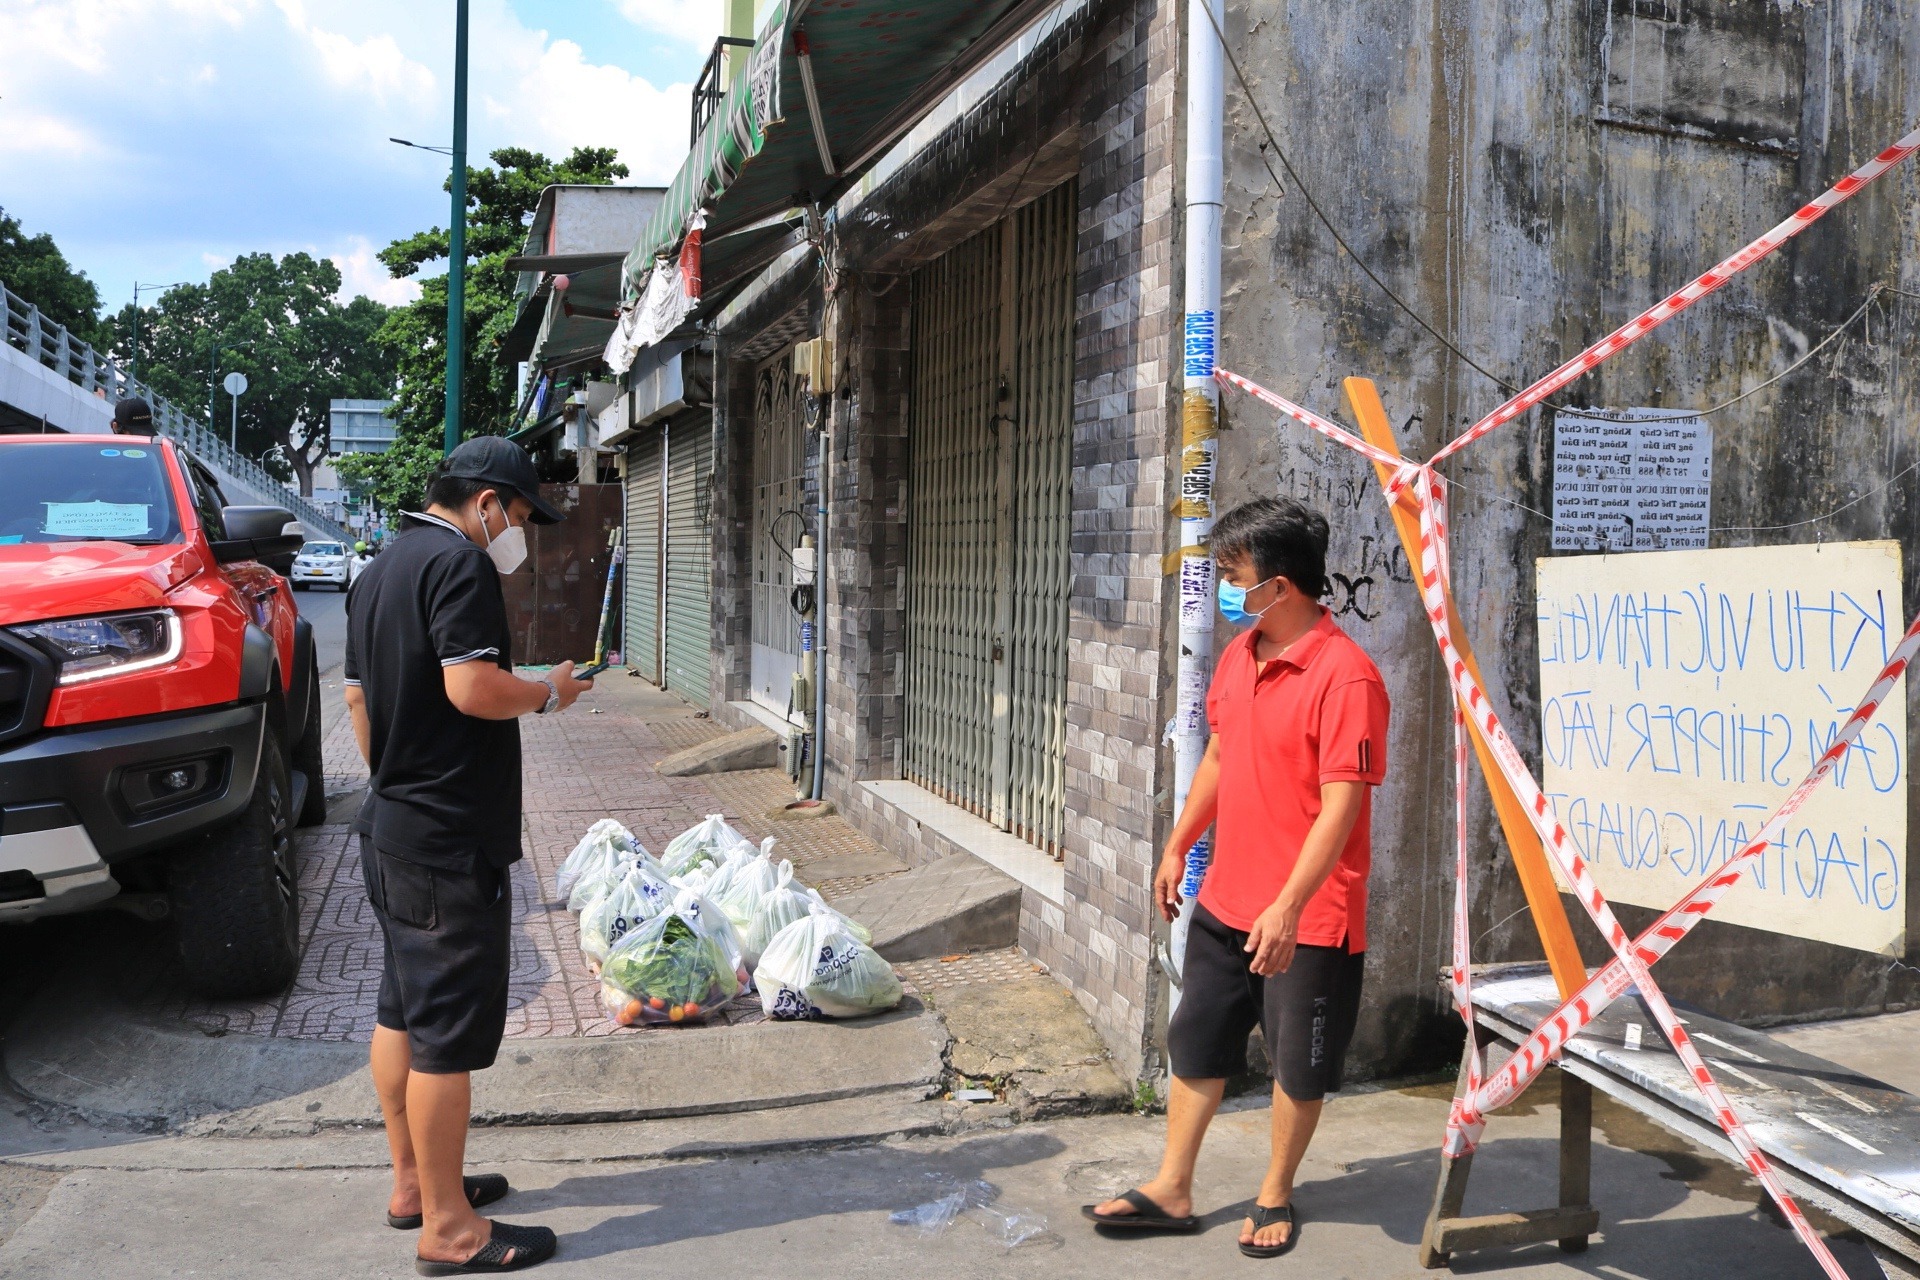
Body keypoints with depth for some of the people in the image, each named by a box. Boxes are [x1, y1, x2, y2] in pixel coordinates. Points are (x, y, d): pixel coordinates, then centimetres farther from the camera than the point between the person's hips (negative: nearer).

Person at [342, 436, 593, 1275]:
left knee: (402, 1011, 18)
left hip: (390, 829, 10)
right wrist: (548, 694, -8)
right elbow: (473, 687, -26)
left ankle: (412, 1184, 30)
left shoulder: (379, 571, 15)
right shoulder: (460, 563, -16)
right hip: (452, 842, -10)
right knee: (448, 1033, -4)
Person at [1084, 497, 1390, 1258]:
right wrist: (1178, 847, 20)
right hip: (1225, 900, 8)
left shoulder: (1345, 675, -20)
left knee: (1298, 1064, 11)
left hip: (1307, 916, -7)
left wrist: (1289, 907, -28)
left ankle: (1275, 1197, 30)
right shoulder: (1238, 655, 5)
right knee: (1195, 1043, 14)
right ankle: (1171, 1193, 27)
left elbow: (1340, 803, -24)